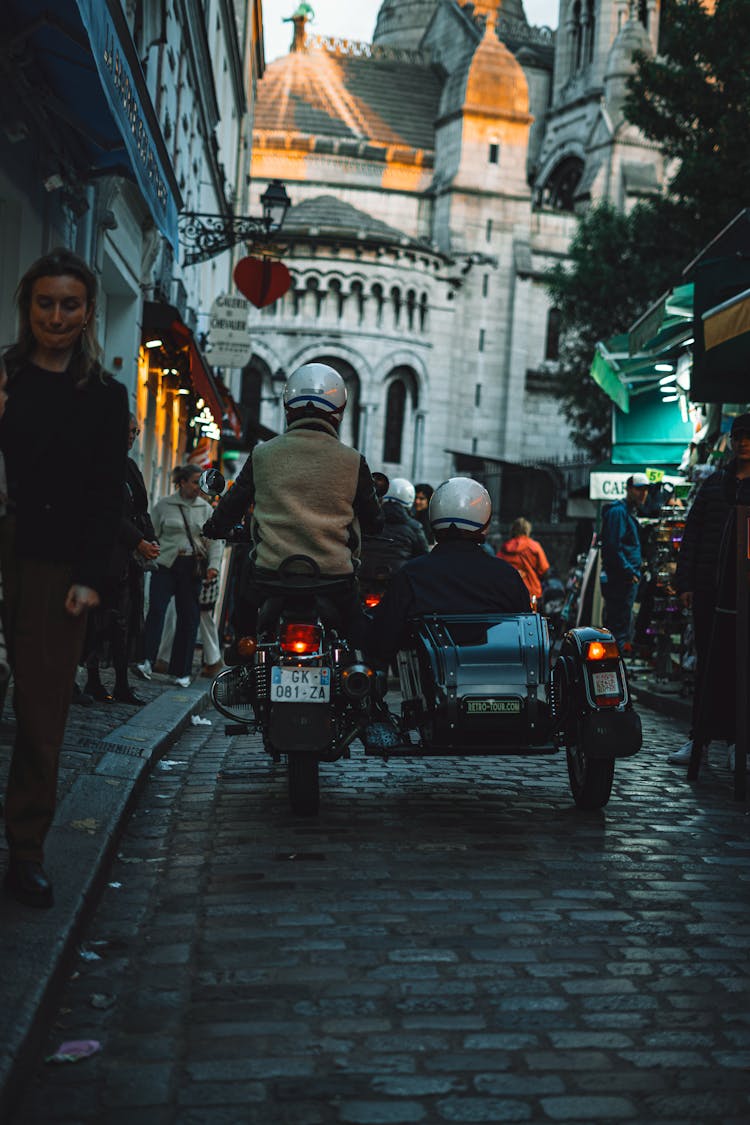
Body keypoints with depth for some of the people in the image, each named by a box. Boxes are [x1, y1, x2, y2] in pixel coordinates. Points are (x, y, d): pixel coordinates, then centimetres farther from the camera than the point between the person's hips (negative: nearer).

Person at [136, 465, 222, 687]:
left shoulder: (205, 509, 9)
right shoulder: (164, 505, 3)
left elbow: (214, 541, 8)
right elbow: (153, 534, 5)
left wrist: (213, 565, -6)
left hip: (193, 568, 2)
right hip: (166, 565, -2)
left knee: (189, 617, 3)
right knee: (156, 610, -17)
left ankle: (182, 672, 10)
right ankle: (147, 662, -21)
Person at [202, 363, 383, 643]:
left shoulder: (262, 455, 1)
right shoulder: (352, 461, -1)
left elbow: (232, 504, 10)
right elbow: (373, 522, 8)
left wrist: (215, 528, 31)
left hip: (269, 571, 1)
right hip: (334, 576, 0)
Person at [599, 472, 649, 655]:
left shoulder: (629, 512, 22)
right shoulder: (618, 511, -11)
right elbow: (613, 546, -20)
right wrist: (630, 572, -20)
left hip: (625, 579, 11)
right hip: (620, 579, -11)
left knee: (615, 625, 13)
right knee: (619, 626, -10)